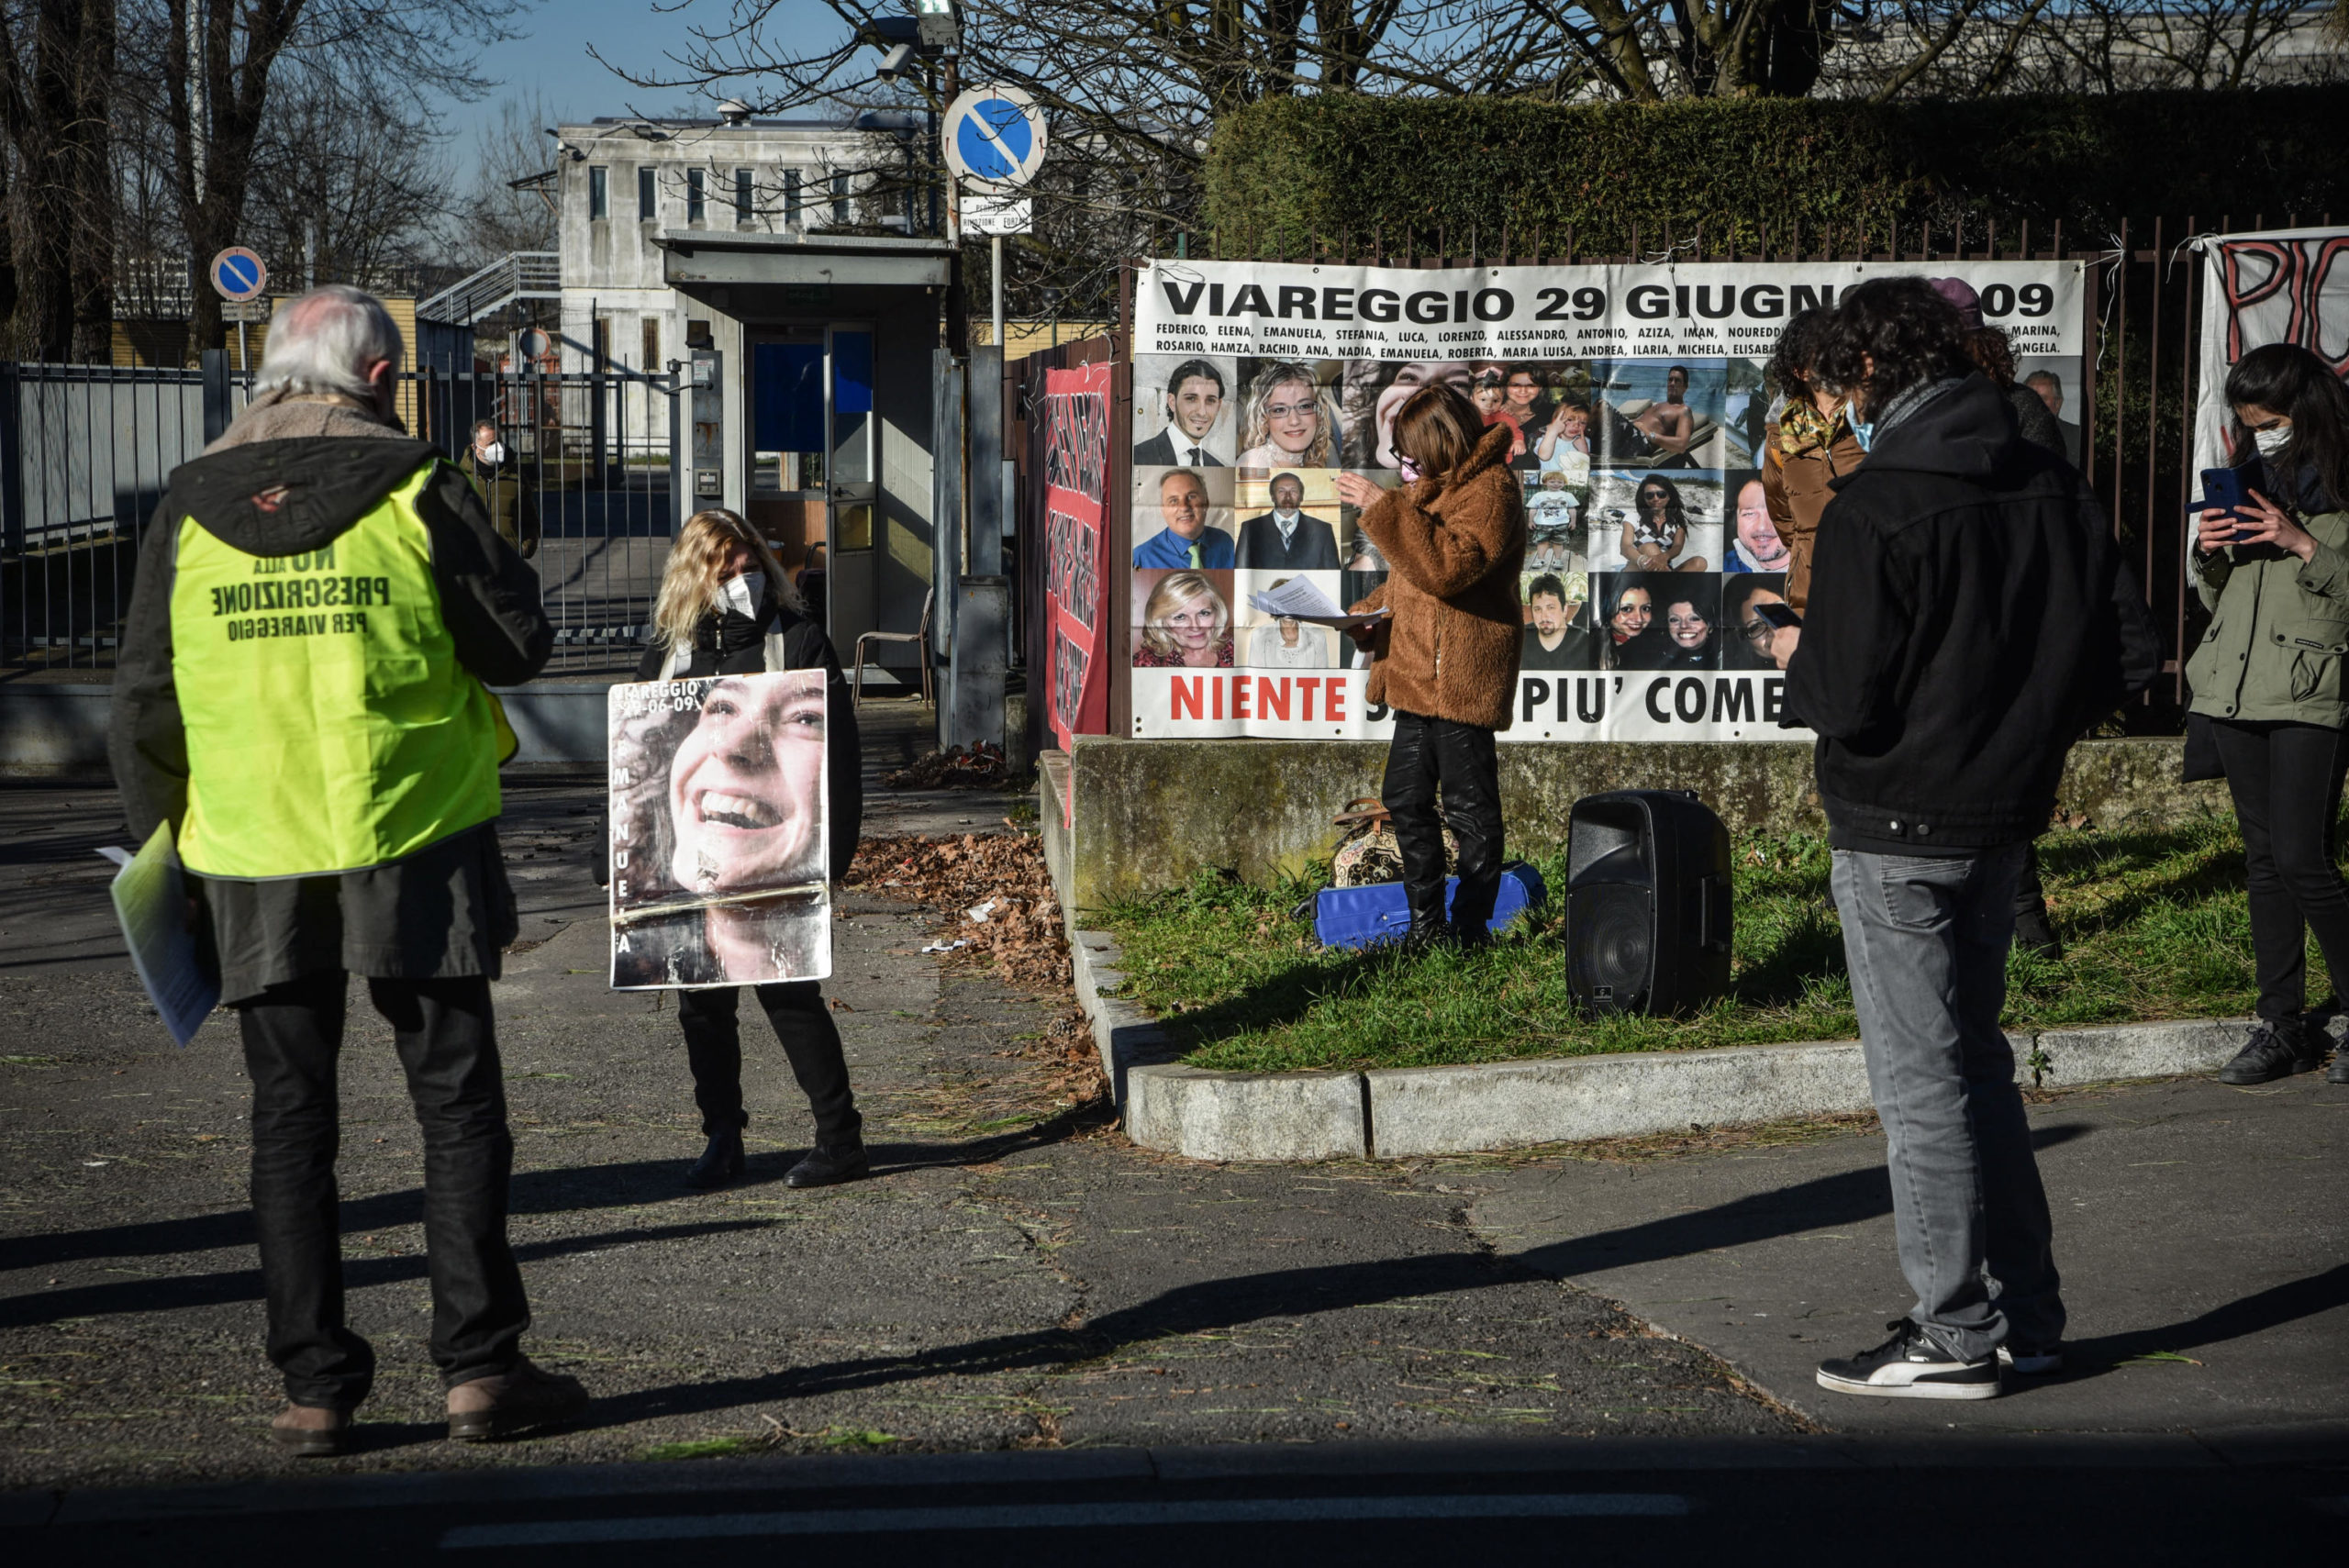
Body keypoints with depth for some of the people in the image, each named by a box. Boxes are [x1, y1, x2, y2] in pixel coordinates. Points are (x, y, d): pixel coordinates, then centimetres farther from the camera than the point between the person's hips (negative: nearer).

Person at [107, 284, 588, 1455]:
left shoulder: (189, 509, 4)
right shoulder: (416, 489, -5)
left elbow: (143, 708, 6)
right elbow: (517, 647, -1)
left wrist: (162, 842, 16)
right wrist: (489, 557, 17)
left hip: (254, 862, 3)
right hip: (416, 846, -2)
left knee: (290, 1121, 9)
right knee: (457, 1106, 6)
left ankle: (314, 1388, 10)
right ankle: (479, 1366, 5)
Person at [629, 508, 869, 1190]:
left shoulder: (798, 640, 0)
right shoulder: (667, 655, 11)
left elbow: (839, 745, -2)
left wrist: (833, 847, -9)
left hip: (779, 853, -4)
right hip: (694, 859, 4)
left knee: (786, 989, -6)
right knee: (701, 995, 6)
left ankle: (840, 1139, 2)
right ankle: (721, 1139, 19)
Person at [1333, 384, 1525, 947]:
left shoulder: (1491, 490, -14)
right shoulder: (1435, 486, 18)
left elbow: (1447, 567, -27)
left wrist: (1383, 506, -26)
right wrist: (1363, 616, 9)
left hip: (1463, 678, -10)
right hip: (1417, 674, 10)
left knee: (1468, 808, -3)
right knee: (1407, 800, 13)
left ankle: (1471, 929, 5)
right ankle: (1426, 924, 22)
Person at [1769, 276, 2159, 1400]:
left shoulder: (1874, 507, -18)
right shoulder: (2053, 487, 3)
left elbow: (1846, 699, -21)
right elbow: (2132, 652, 4)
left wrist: (1796, 658, 0)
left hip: (1897, 831, -7)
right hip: (2003, 820, 7)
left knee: (1920, 1078, 1)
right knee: (1976, 1059, 19)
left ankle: (1955, 1337, 7)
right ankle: (2026, 1315, 24)